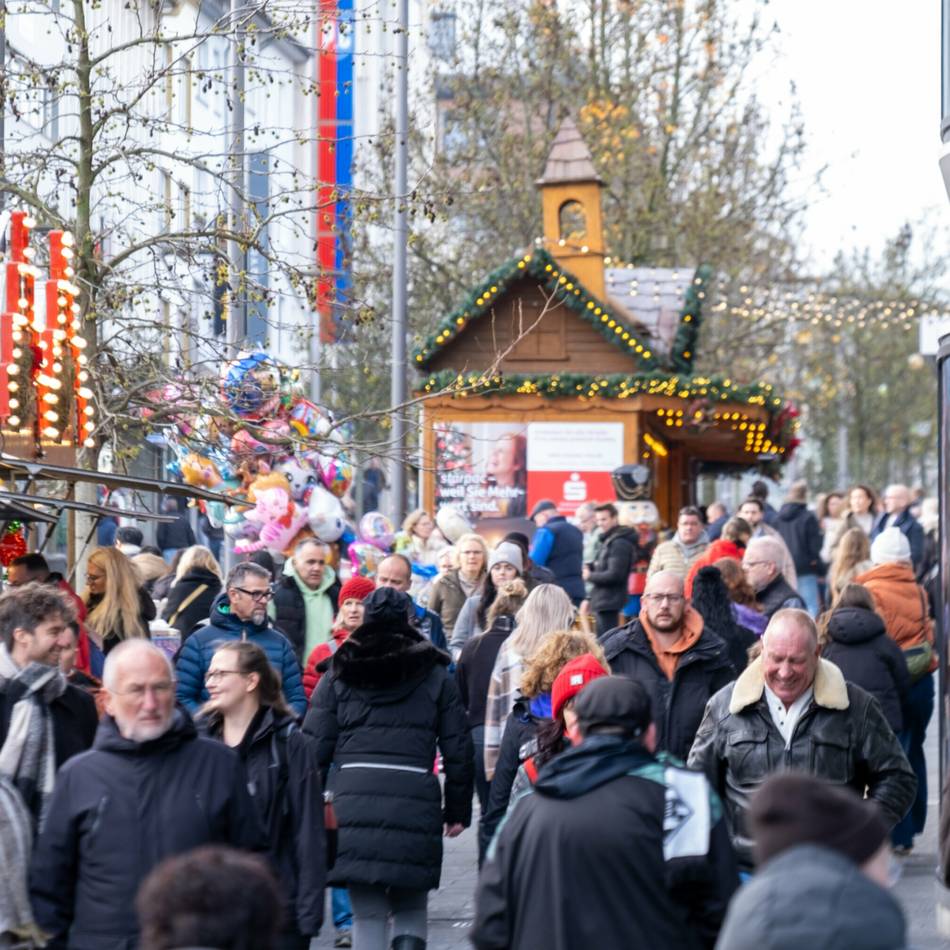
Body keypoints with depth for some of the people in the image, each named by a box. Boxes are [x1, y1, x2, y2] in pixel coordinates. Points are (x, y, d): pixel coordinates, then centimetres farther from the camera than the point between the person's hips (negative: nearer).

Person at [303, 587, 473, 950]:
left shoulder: (339, 674, 12)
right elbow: (458, 750, 10)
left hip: (352, 801, 0)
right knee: (411, 910, 14)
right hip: (416, 804, 0)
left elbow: (315, 746, 6)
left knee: (368, 914, 7)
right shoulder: (435, 676, 12)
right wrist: (458, 810, 17)